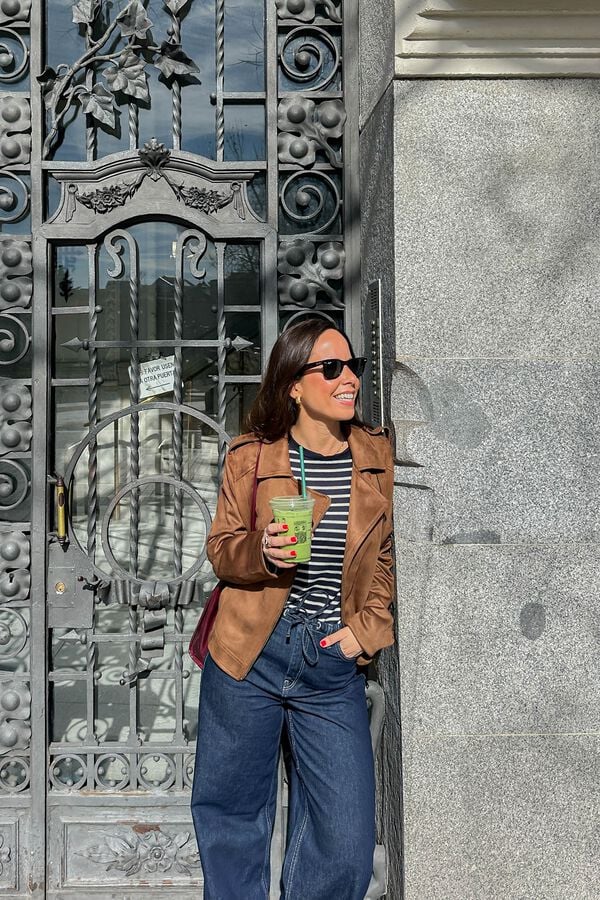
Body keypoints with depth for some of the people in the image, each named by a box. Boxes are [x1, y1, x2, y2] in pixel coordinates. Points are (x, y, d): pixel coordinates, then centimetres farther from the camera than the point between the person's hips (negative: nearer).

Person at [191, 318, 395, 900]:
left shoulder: (378, 455, 3)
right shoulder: (251, 456, -1)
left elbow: (386, 556, 11)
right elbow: (221, 549, 4)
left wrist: (369, 628, -1)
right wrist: (262, 551, -17)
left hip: (334, 662, 1)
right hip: (250, 653, 0)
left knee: (345, 845, -1)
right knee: (230, 819, 13)